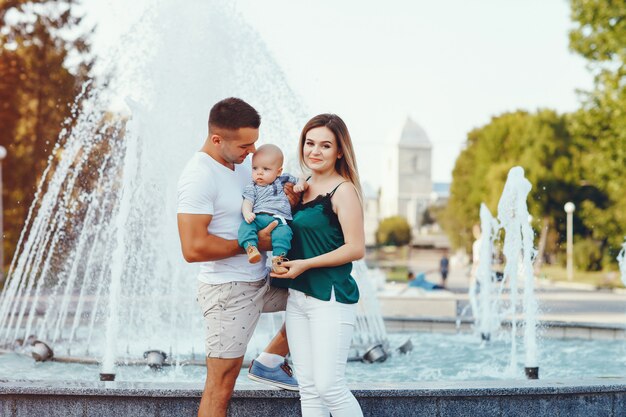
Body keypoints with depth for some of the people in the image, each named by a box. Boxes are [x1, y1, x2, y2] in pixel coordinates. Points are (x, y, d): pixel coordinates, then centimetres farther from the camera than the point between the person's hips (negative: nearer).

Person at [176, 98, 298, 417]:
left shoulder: (242, 166, 7)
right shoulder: (199, 176, -20)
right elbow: (193, 248, -27)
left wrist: (288, 201, -2)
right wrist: (253, 244, -20)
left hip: (261, 281, 9)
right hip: (229, 291, -9)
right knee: (221, 386, -5)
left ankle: (270, 363, 20)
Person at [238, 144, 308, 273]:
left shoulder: (283, 180, 22)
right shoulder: (252, 187, 19)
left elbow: (301, 181, 30)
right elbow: (247, 202, 4)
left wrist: (300, 184, 5)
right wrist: (247, 213, -19)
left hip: (278, 218, -1)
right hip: (258, 218, 1)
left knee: (283, 231, -34)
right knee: (246, 225, -32)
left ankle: (278, 257, -42)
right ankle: (251, 247, -47)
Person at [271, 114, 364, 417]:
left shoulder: (343, 190, -10)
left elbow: (355, 249, -15)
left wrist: (305, 264, -15)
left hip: (331, 298, -8)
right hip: (297, 297, 8)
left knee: (328, 385, -11)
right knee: (308, 387, 8)